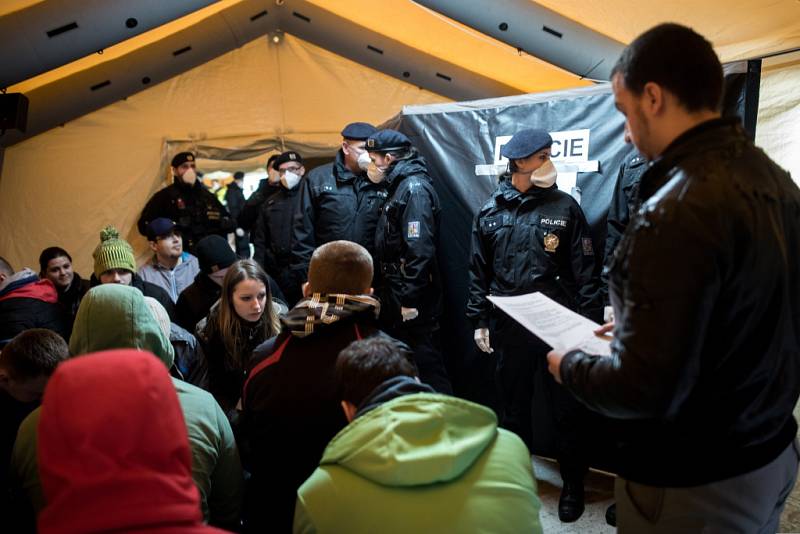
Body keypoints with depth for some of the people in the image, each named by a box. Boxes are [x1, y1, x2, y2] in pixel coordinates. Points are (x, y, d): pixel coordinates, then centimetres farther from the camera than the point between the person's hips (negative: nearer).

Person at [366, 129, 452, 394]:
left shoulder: (415, 188, -14)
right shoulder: (400, 186, 15)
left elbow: (420, 250, -23)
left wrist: (410, 299, -23)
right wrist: (392, 296, 16)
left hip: (413, 302, -10)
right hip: (398, 296, 10)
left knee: (426, 365, -3)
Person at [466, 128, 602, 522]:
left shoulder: (565, 207, -3)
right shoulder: (490, 212, 2)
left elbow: (585, 270, -4)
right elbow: (479, 272, 7)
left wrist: (590, 323, -8)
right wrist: (479, 321, 5)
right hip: (509, 327, 2)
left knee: (567, 411, 9)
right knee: (514, 408, 16)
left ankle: (573, 485, 28)